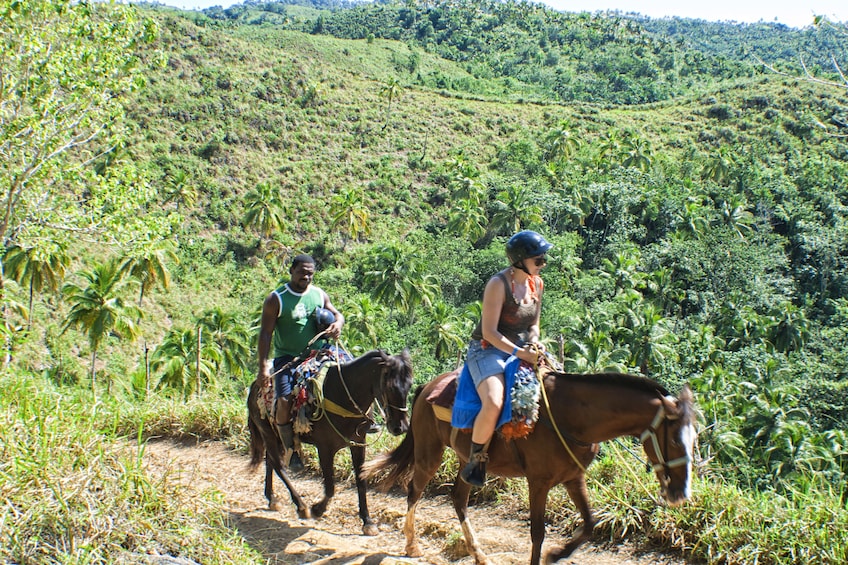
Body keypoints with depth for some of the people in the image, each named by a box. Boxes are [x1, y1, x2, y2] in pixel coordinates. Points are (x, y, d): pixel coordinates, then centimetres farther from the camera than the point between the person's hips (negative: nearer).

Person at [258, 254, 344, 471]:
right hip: (287, 359, -4)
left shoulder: (319, 295, 8)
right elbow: (266, 334, -7)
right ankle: (289, 450, -12)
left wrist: (337, 324, -8)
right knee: (284, 400, -26)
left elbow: (337, 314, 18)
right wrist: (263, 366, -16)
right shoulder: (276, 299, -5)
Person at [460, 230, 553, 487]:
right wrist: (520, 353, -25)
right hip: (487, 351, -8)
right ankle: (475, 459, -11)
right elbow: (489, 332, -20)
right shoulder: (498, 284, -17)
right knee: (494, 404, -33)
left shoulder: (536, 283, 6)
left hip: (520, 349, 8)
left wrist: (534, 341, -6)